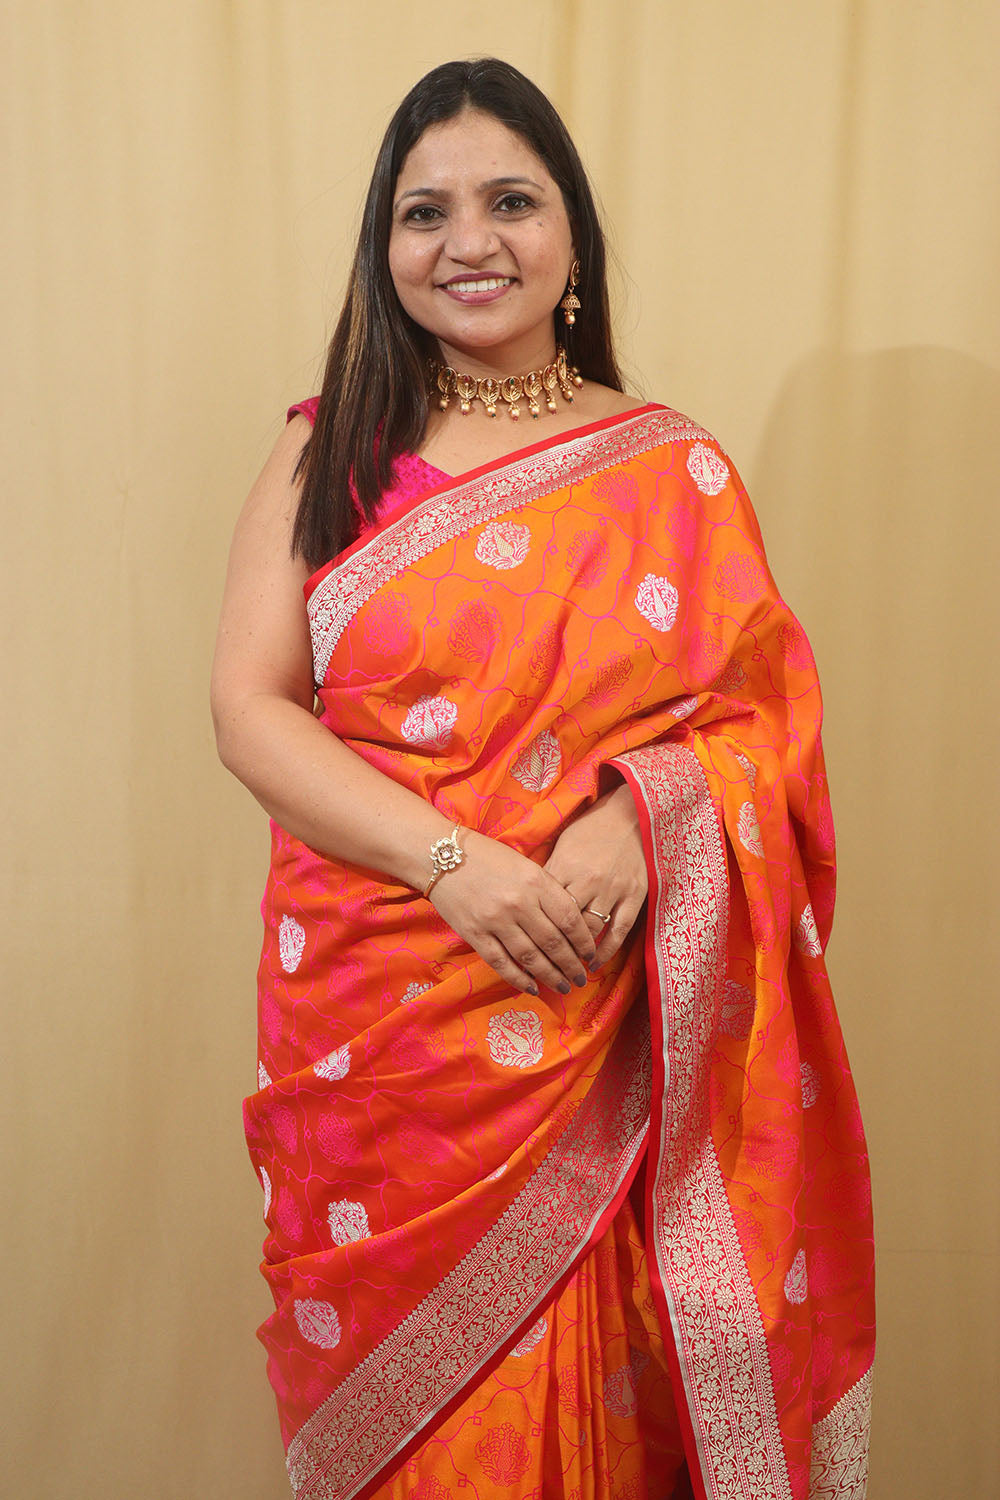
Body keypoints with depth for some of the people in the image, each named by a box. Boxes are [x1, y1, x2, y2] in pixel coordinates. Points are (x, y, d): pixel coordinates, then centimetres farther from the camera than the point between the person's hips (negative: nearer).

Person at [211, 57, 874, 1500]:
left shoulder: (672, 472, 5)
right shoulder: (325, 457, 5)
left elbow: (763, 717, 3)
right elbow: (248, 706, -3)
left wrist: (642, 816, -18)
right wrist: (450, 860, -16)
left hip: (598, 1027, 0)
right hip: (373, 1024, 1)